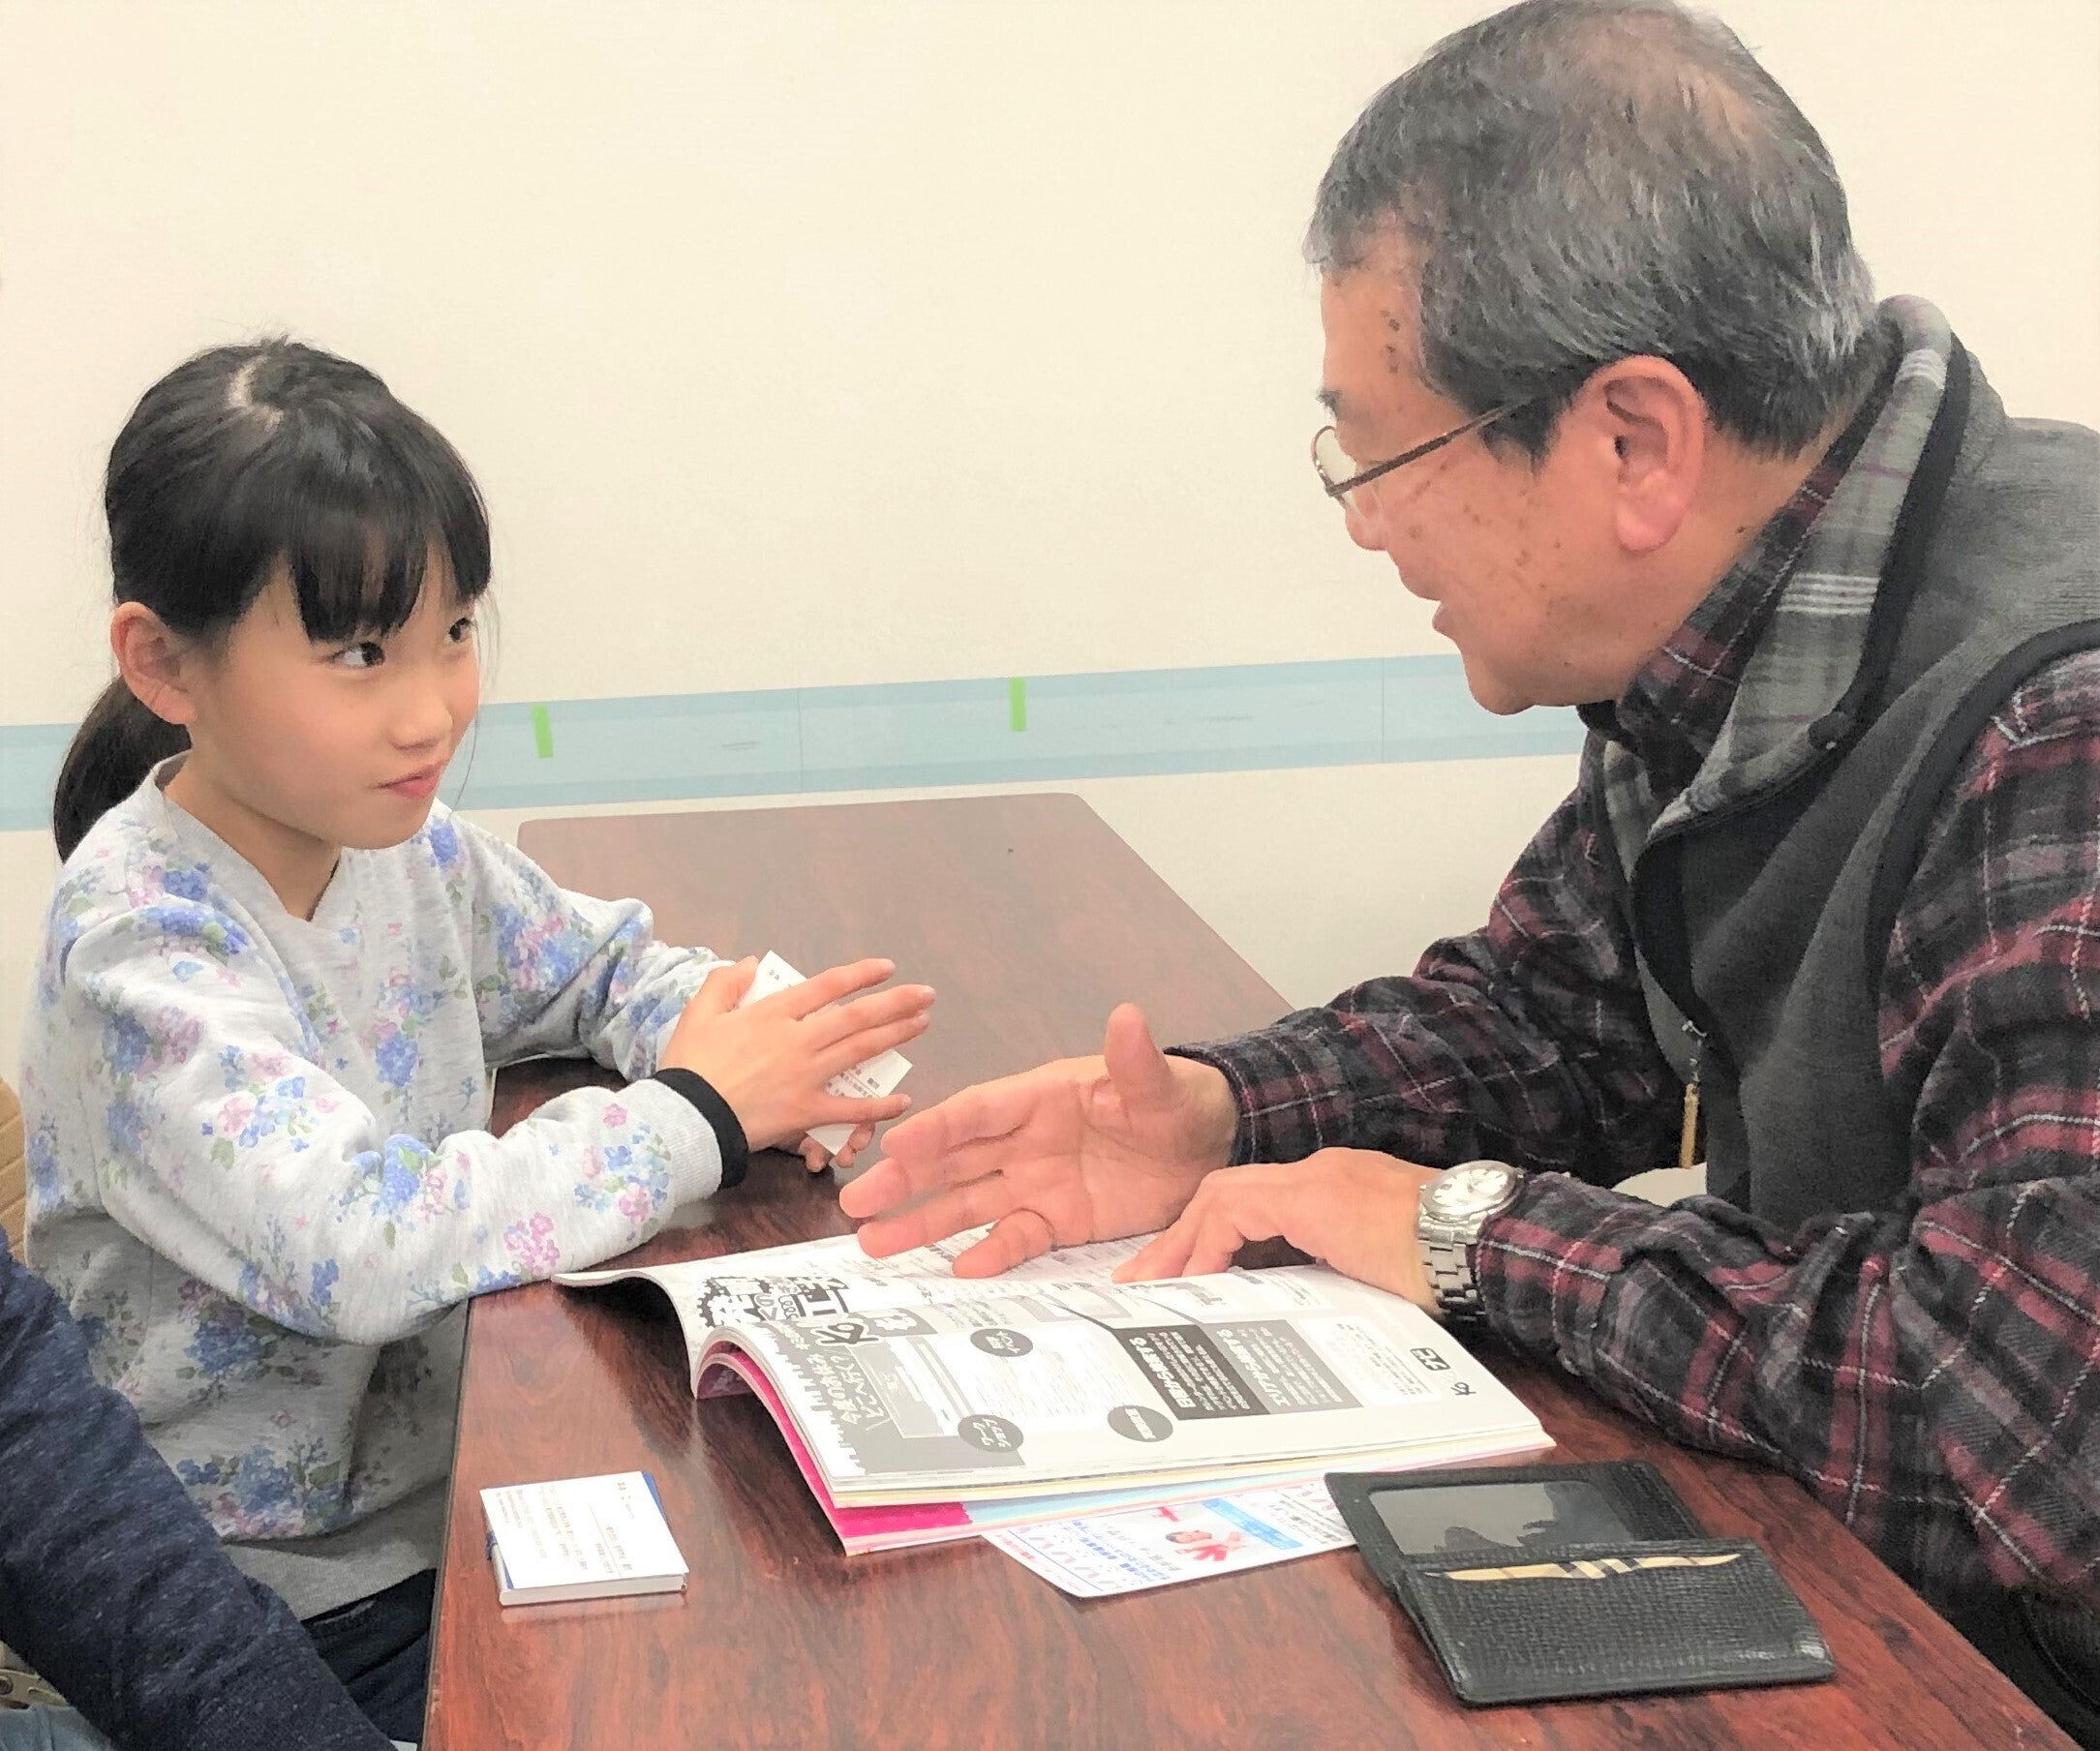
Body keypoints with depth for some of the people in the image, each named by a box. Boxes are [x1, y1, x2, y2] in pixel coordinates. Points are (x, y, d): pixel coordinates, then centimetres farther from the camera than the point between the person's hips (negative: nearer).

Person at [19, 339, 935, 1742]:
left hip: (454, 1491, 7)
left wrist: (743, 1041, -9)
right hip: (273, 1604, -6)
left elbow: (613, 966, 16)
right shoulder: (139, 943, -23)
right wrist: (700, 1115, -25)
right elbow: (360, 1243, -34)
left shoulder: (407, 844, 0)